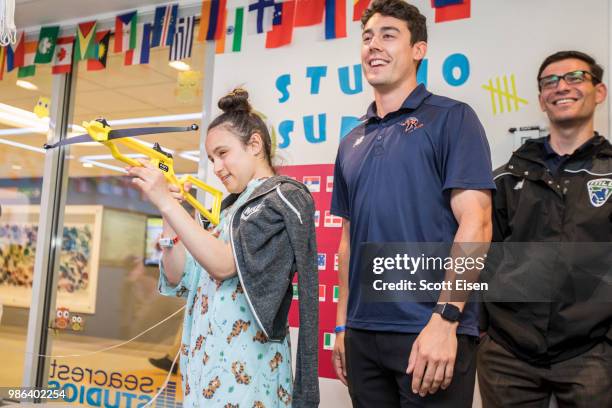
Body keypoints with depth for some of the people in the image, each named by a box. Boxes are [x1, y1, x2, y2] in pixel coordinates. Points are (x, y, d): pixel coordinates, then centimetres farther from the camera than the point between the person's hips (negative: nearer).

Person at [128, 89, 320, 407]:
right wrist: (168, 218, 2)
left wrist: (166, 203, -19)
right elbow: (178, 278, 14)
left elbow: (223, 264, -20)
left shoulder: (284, 198, -8)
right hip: (205, 354, 7)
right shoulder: (233, 206, 16)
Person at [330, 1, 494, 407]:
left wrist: (445, 319, -19)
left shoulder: (451, 118, -2)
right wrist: (342, 323, 13)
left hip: (431, 331, -5)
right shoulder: (351, 142, 14)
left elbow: (475, 222, -11)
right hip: (363, 333, 6)